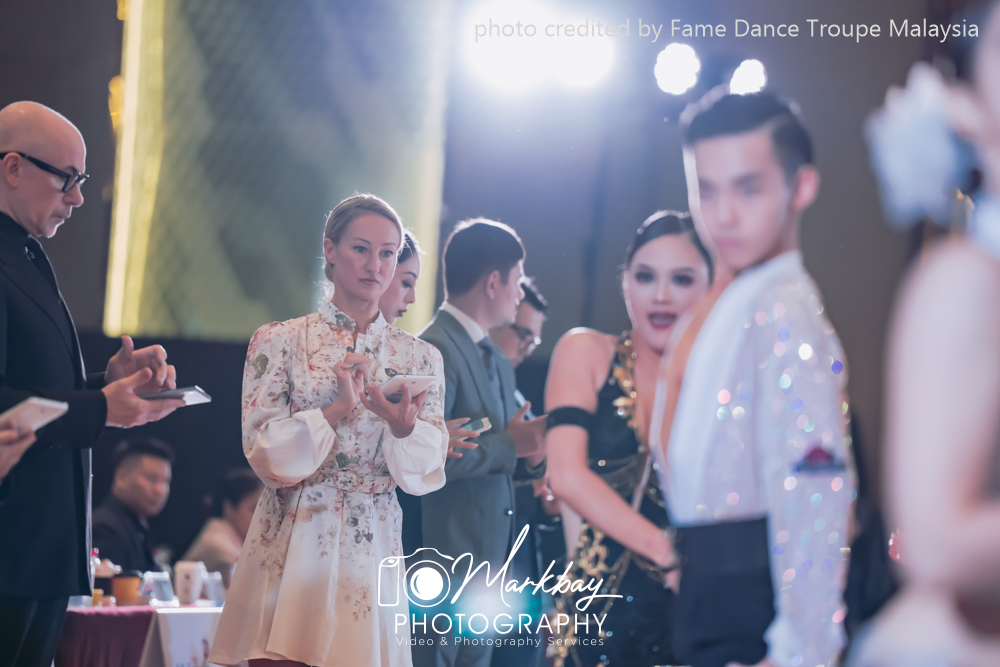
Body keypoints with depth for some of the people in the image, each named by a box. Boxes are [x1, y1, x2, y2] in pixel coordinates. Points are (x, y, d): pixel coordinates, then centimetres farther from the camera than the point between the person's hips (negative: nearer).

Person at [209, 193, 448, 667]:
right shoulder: (279, 342, 2)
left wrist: (402, 426, -19)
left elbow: (425, 471, 2)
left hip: (371, 551, 2)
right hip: (291, 546, -2)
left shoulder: (419, 358, 9)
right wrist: (336, 410, -18)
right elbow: (263, 451, -5)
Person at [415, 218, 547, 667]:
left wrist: (530, 456, 1)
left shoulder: (498, 362, 17)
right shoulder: (433, 350, -14)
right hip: (444, 558, -9)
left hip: (489, 558, 9)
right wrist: (508, 444, -17)